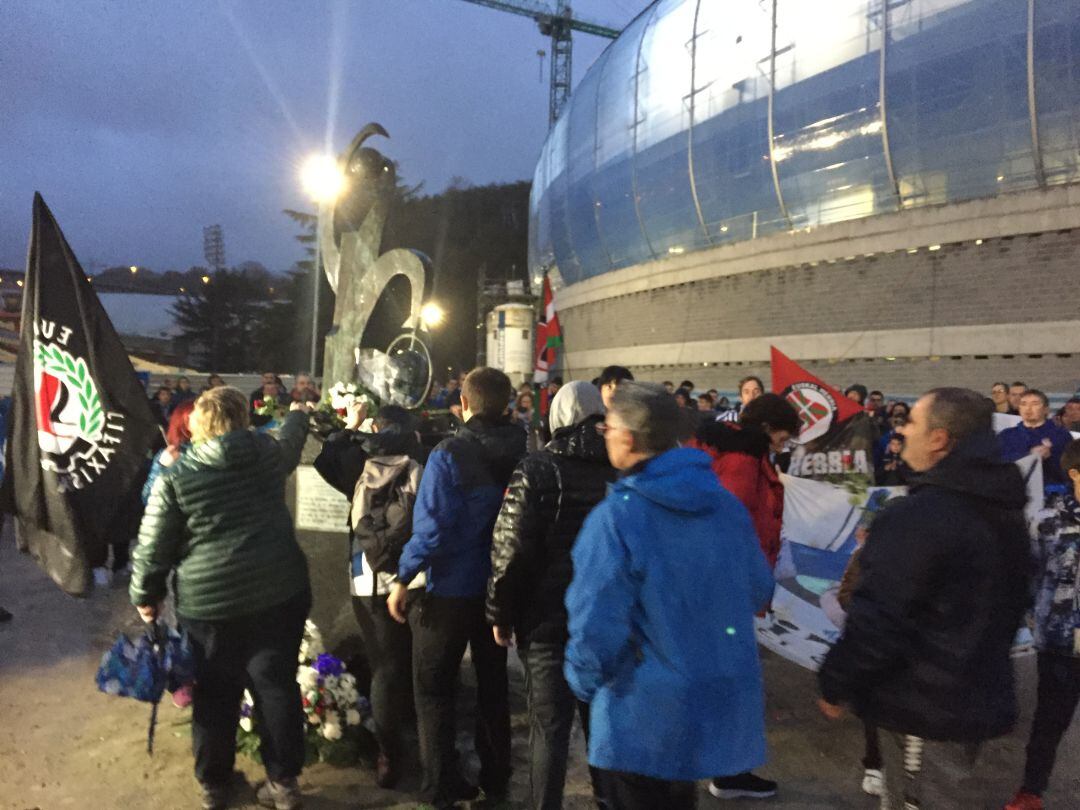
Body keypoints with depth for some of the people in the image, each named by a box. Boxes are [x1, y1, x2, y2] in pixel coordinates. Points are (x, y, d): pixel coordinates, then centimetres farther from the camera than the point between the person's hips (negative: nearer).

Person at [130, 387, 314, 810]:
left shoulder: (175, 477, -5)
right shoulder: (270, 453, 1)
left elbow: (153, 547, -2)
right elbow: (292, 441, 24)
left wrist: (146, 596, 12)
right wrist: (298, 413, 45)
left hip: (209, 601, -1)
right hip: (279, 591, 1)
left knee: (215, 695, 14)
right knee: (277, 685, 10)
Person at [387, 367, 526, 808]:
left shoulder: (449, 454, -20)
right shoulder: (521, 450, -6)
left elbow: (432, 528, -22)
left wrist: (403, 579, -12)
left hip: (451, 588, -5)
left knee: (434, 689, 13)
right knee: (493, 683, 21)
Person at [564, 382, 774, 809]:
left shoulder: (615, 517, -24)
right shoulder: (726, 502, -4)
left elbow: (596, 627, -24)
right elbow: (759, 590, 7)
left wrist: (583, 682, -5)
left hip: (644, 718, -6)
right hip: (724, 701, 6)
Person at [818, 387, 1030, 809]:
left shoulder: (917, 515, -26)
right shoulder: (1004, 509, 5)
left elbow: (877, 618, -25)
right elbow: (1007, 605, 16)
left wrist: (835, 683, -11)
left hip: (922, 706, -9)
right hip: (980, 696, 9)